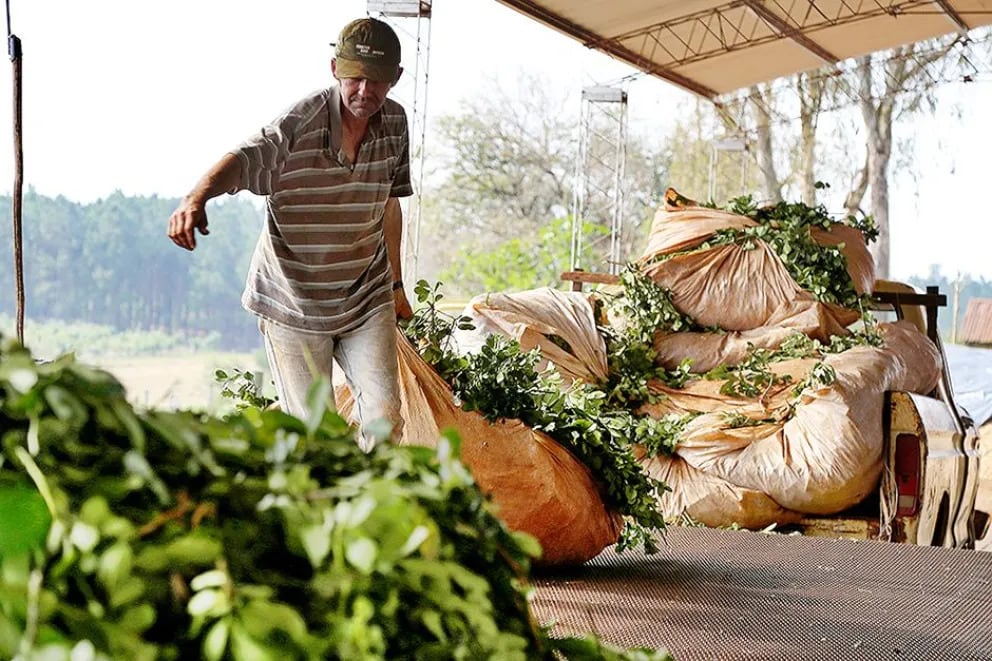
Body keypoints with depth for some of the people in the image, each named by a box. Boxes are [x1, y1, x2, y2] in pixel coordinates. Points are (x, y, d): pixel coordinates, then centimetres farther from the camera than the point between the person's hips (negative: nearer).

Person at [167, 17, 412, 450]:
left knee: (384, 417, -2)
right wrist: (197, 198, -57)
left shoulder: (394, 122, 0)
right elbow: (244, 159, -36)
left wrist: (396, 283, 21)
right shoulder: (300, 122, -18)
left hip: (367, 299, 4)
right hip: (293, 300, -4)